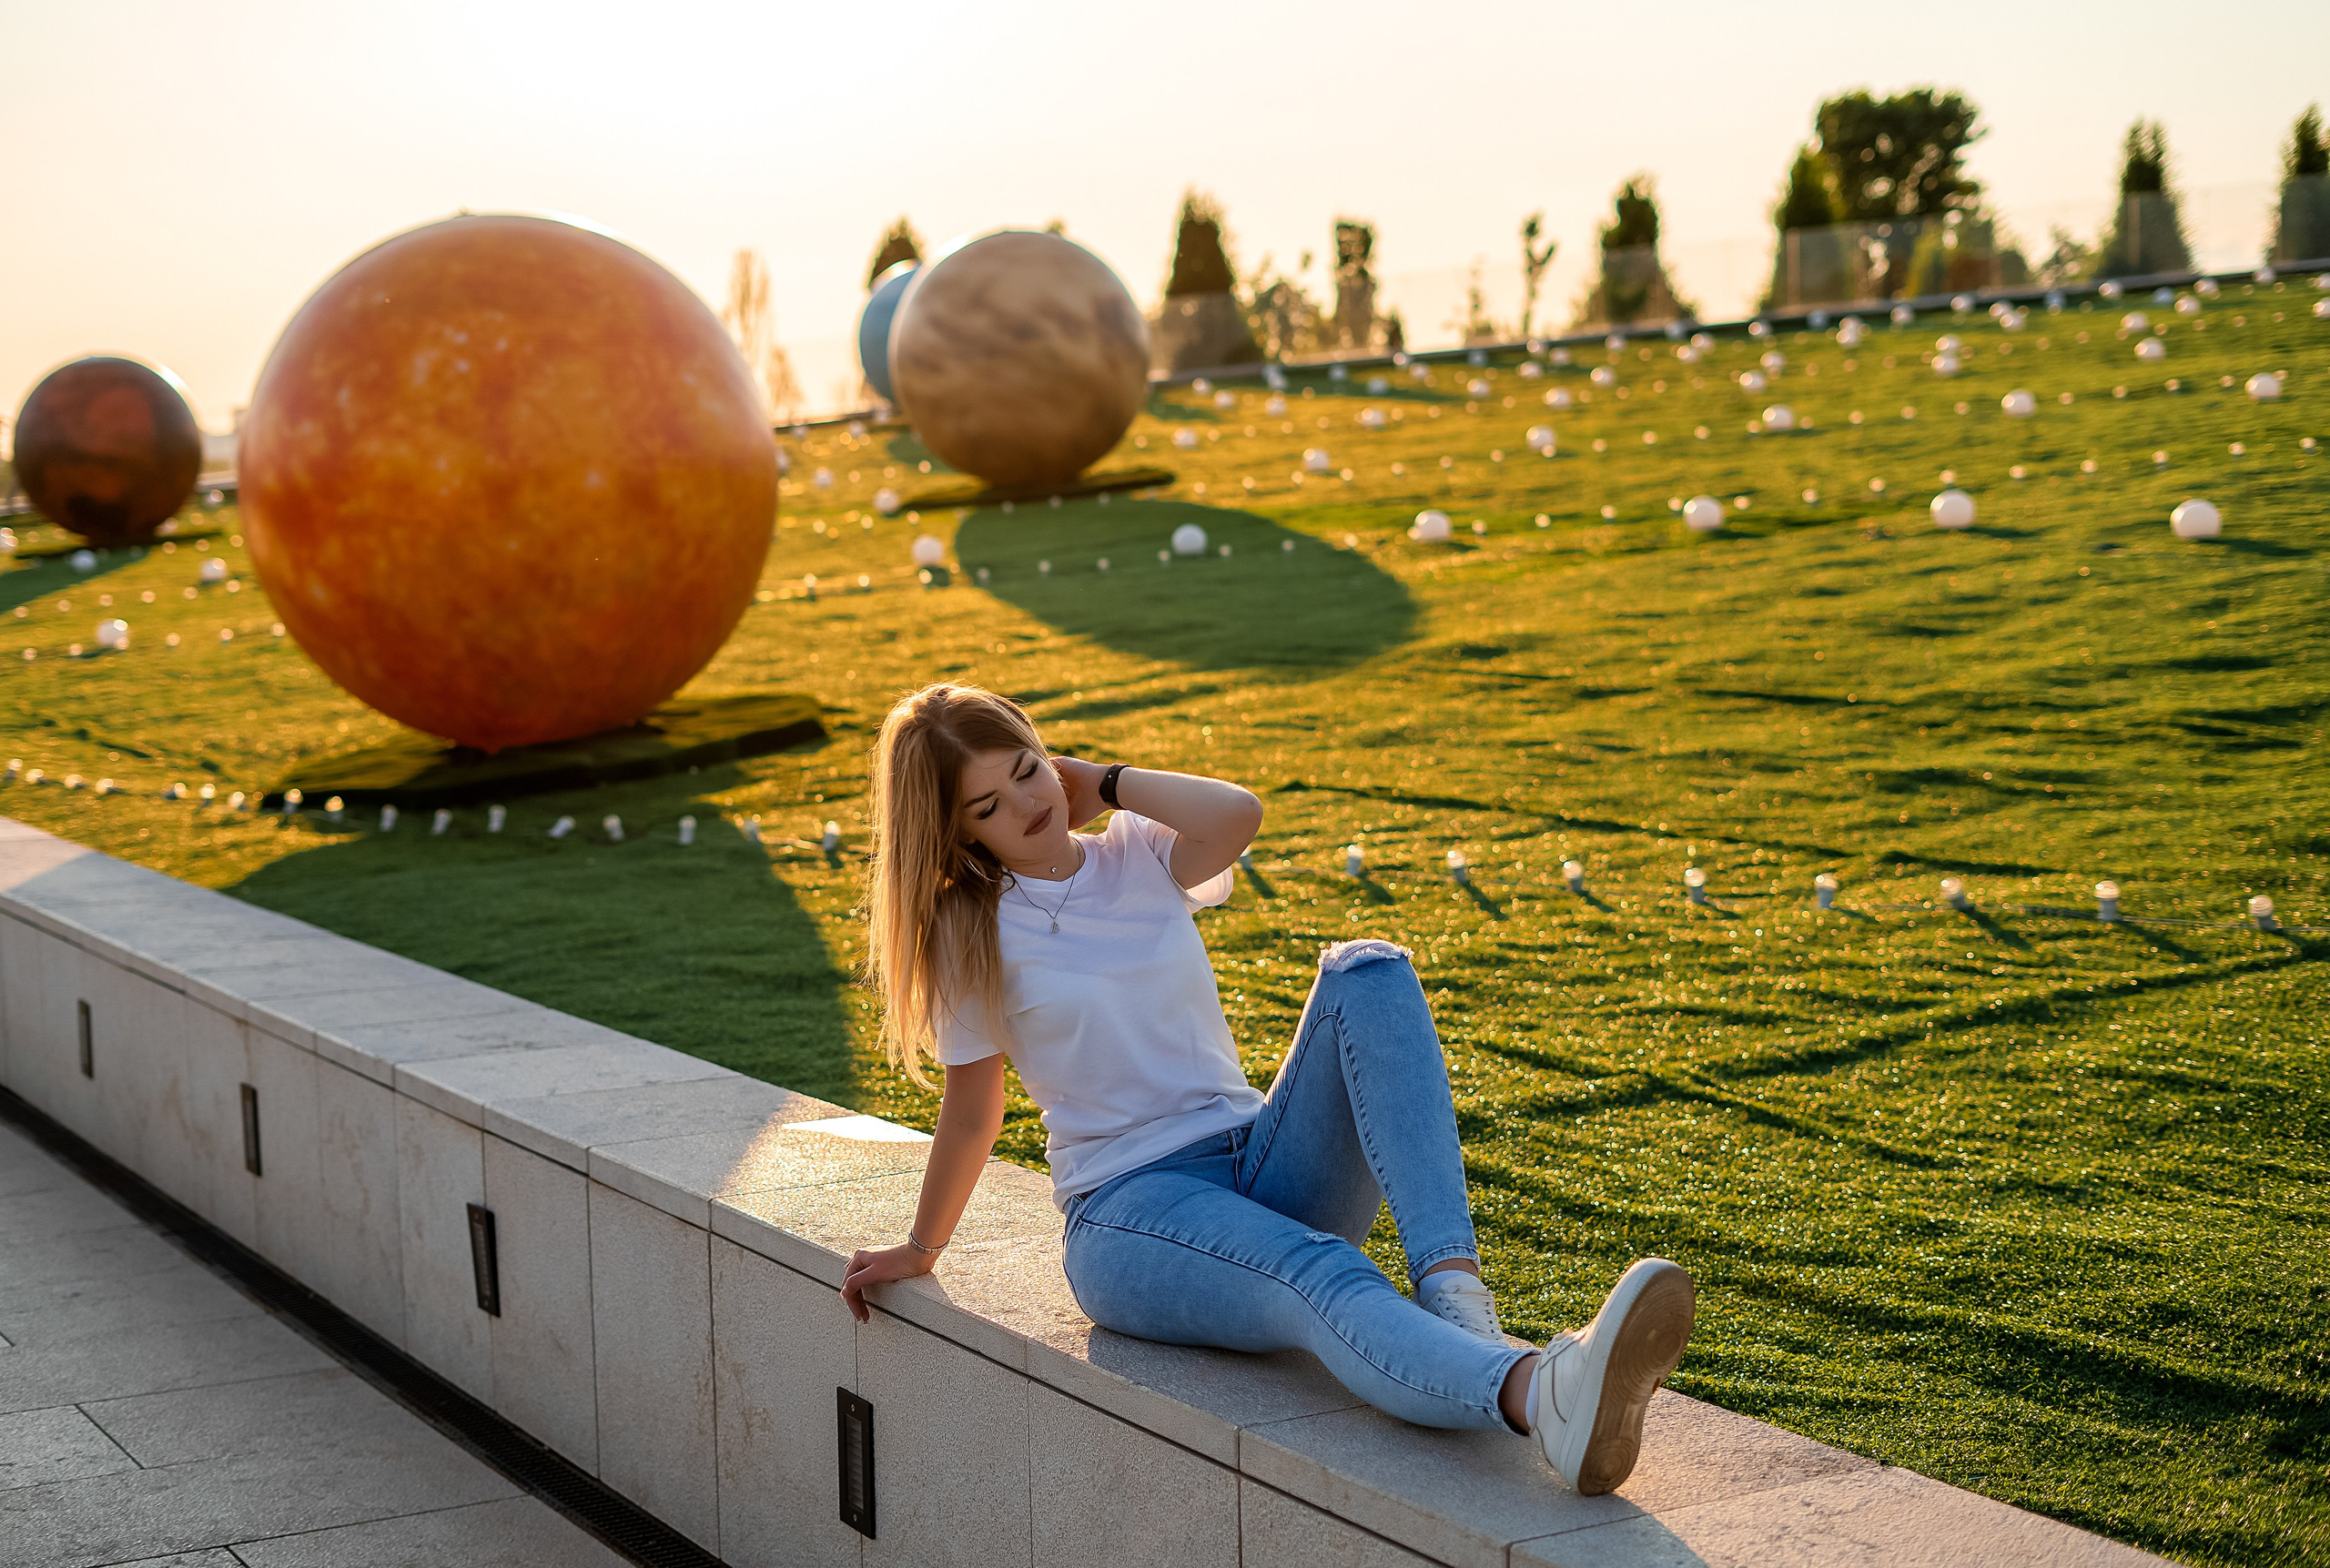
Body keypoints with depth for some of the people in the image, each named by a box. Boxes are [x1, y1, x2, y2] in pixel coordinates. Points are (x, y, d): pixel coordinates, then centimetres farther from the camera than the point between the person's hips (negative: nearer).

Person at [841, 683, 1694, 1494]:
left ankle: (1455, 1292, -42)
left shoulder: (1140, 856, 11)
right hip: (1130, 1209, -4)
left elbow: (1237, 815, -12)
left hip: (1259, 1161, 4)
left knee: (1369, 974, -24)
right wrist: (920, 1251, 21)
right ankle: (1539, 1395, -71)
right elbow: (973, 1110, 12)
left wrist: (1104, 782, 1)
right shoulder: (971, 933, 3)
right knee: (1325, 1282, -37)